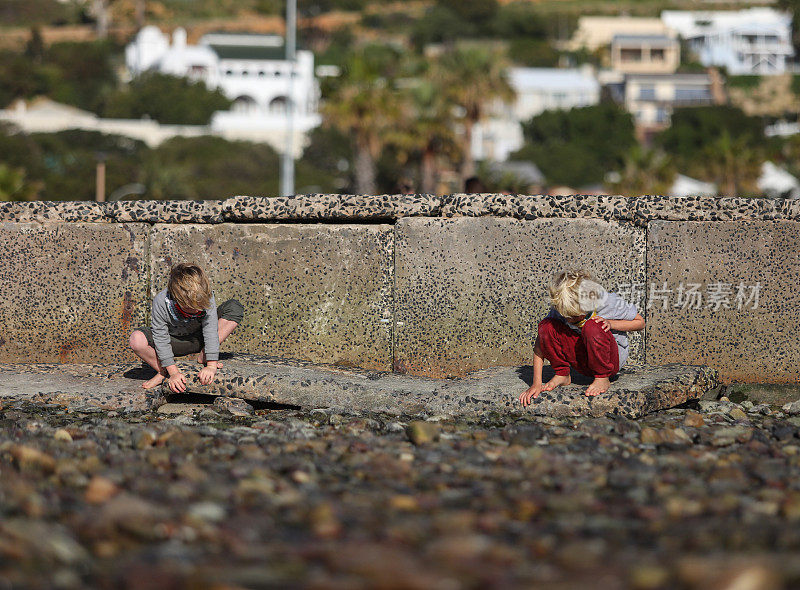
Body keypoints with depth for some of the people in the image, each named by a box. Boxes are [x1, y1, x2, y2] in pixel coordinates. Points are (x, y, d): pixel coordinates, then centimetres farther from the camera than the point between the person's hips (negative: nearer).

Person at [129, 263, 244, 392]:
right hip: (174, 342, -2)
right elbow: (161, 339, -25)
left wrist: (211, 365, -33)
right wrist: (173, 372, -29)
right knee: (136, 339, -34)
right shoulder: (160, 303, -29)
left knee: (235, 307, -20)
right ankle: (163, 372, -10)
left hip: (197, 340, 2)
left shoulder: (206, 297, -25)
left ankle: (203, 356, -17)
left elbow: (211, 331, -25)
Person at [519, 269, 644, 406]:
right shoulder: (560, 308, -16)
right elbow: (540, 344, -15)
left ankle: (603, 378, -14)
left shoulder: (610, 303, -22)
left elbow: (640, 322, -6)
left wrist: (611, 323, -23)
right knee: (546, 326, -20)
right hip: (582, 361, 3)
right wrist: (536, 384, -22)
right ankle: (562, 375, -2)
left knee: (592, 327, -35)